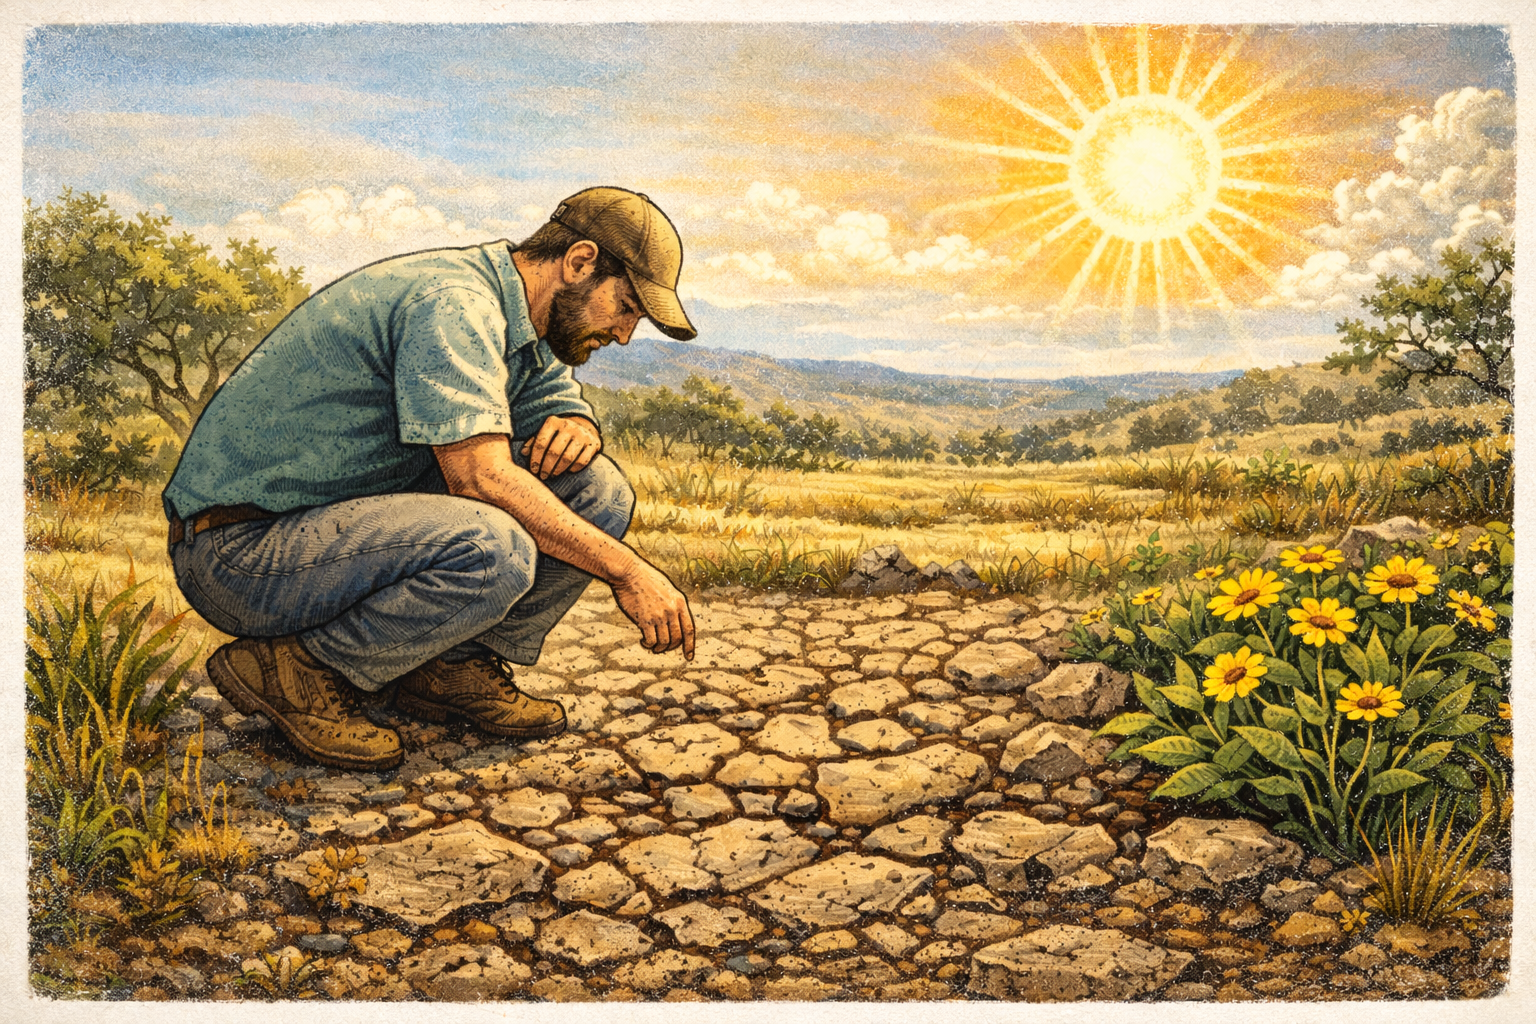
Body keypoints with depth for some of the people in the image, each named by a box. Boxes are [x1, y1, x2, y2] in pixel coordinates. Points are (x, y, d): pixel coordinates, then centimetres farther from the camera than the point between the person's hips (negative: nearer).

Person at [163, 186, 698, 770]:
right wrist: (625, 569, -26)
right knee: (493, 551, -36)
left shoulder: (516, 324, 8)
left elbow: (567, 407, 19)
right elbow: (480, 474, -31)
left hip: (350, 522, 9)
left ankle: (454, 666, 2)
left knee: (596, 492, -4)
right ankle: (294, 671, -12)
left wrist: (575, 427, -7)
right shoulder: (454, 303, -22)